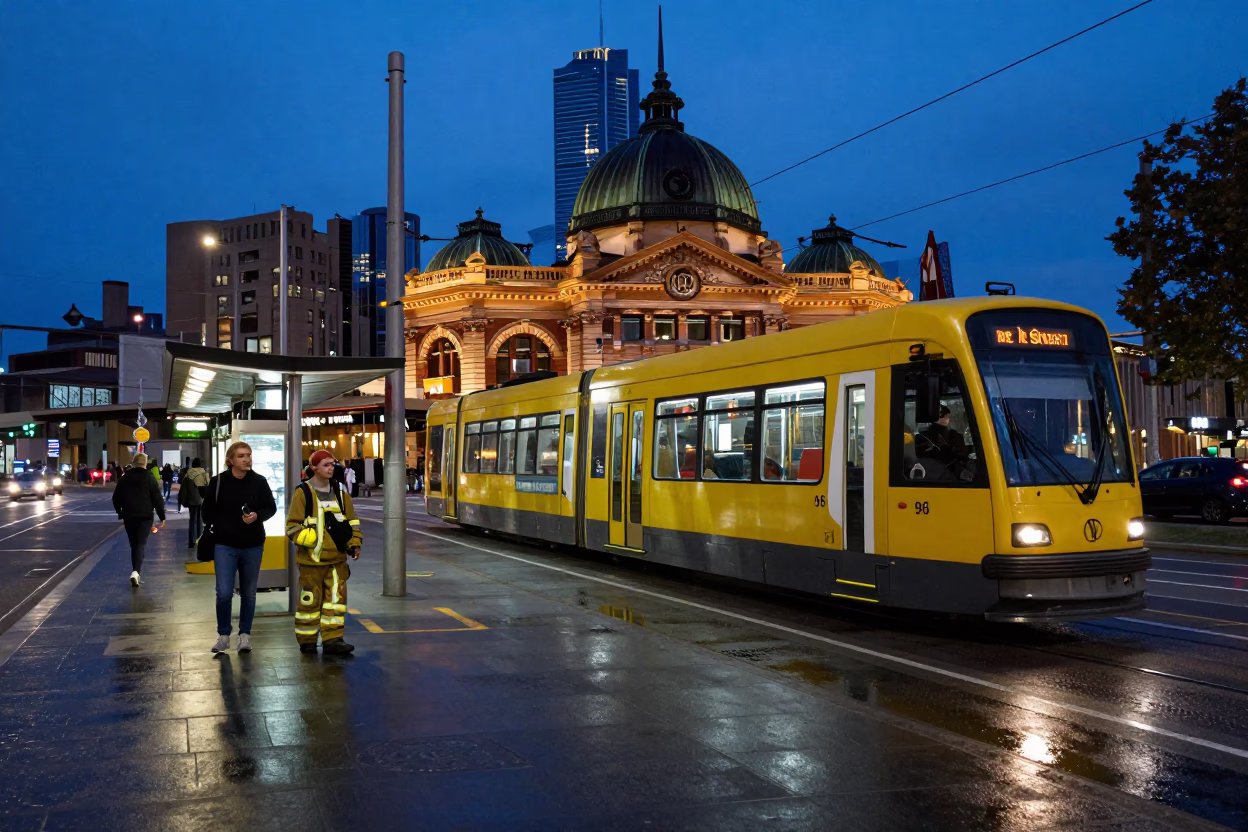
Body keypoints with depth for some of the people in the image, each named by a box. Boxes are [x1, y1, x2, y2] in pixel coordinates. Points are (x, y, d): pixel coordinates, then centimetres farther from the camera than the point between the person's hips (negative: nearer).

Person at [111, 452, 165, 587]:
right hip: (145, 516, -3)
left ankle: (135, 572, 16)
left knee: (134, 545, 14)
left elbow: (116, 498, 11)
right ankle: (136, 571, -23)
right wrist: (162, 517, -2)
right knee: (141, 544, -5)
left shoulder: (125, 478, 5)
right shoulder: (149, 479, -5)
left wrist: (120, 512, 25)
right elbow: (157, 499, -7)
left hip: (129, 516, 3)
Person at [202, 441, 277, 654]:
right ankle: (223, 635, 10)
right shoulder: (217, 482, -7)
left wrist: (258, 516, -15)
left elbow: (271, 507, 4)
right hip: (225, 546, -1)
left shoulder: (259, 482, -5)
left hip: (253, 546, 2)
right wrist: (217, 527, -1)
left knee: (249, 594, 10)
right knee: (224, 593, -8)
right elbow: (207, 509, 7)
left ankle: (245, 634, 23)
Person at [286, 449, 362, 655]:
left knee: (336, 598, 0)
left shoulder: (340, 492, 9)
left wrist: (354, 543, 3)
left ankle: (333, 639, 5)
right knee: (310, 600, 5)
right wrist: (307, 541, -17)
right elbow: (293, 525, -4)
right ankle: (306, 640, 19)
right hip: (311, 558, -4)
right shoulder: (303, 493, -4)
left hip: (336, 557, 4)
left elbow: (351, 521, 15)